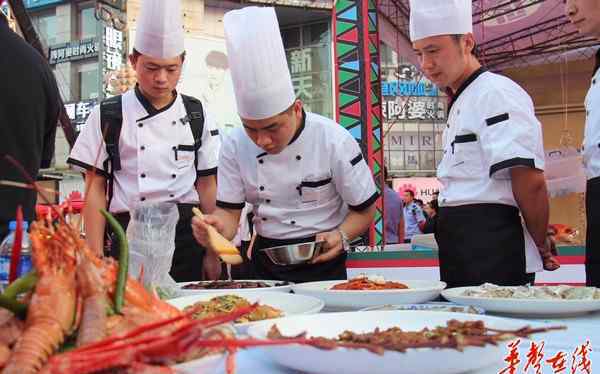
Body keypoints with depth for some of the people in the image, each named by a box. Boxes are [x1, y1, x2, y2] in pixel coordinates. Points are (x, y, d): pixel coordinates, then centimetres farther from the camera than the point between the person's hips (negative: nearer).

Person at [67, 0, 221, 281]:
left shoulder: (197, 116, 4)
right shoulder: (107, 116, 0)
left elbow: (207, 187, 6)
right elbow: (95, 189, 1)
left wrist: (213, 253, 3)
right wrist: (96, 256, -5)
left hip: (186, 236, 1)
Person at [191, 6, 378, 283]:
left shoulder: (333, 141, -16)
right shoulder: (235, 147, -8)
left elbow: (365, 209, -7)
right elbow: (229, 211, -4)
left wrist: (340, 235, -25)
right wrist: (216, 227, -26)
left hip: (322, 262, -2)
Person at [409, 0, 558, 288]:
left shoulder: (496, 94, -12)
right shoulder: (462, 103, 19)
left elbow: (530, 180, -18)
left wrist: (542, 247, -6)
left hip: (491, 249, -9)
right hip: (463, 252, 9)